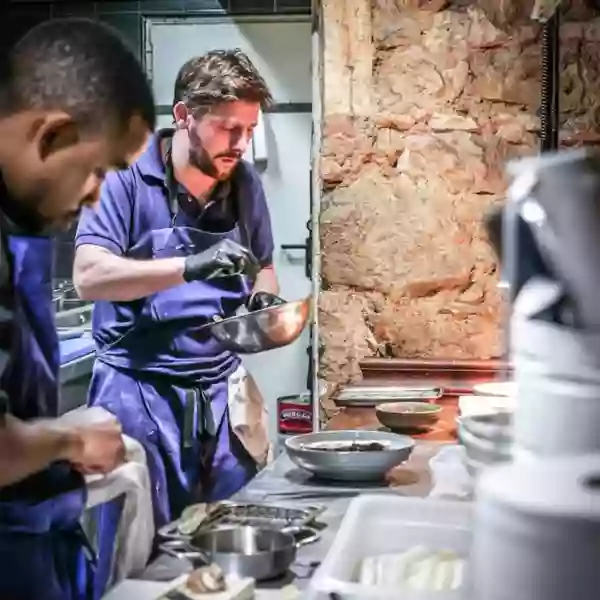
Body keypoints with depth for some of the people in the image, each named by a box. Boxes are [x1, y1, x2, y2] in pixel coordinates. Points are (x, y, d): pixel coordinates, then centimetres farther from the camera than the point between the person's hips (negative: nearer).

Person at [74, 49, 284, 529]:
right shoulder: (125, 177, -11)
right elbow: (89, 276, -22)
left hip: (224, 391, 5)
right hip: (142, 393, -4)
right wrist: (191, 266, -33)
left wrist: (265, 298, -7)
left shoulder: (245, 182, 4)